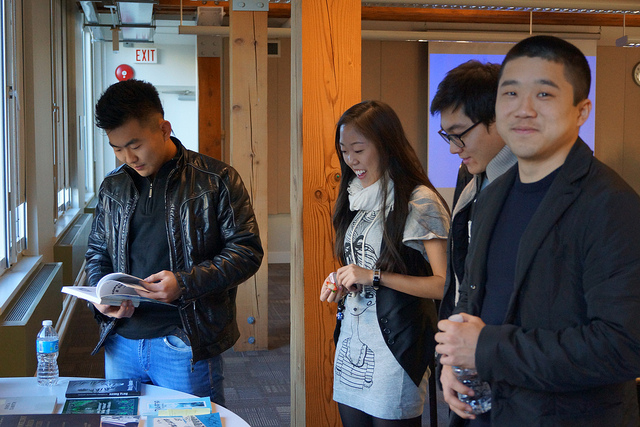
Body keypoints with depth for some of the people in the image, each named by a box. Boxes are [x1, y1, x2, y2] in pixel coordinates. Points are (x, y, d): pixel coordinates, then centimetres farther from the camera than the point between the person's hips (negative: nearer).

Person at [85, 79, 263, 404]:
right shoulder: (112, 187, 10)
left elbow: (246, 250, -8)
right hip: (121, 341, 5)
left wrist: (185, 283, -20)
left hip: (185, 343, -4)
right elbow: (97, 252, 19)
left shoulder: (216, 180, -6)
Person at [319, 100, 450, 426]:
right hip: (350, 340, 7)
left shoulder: (420, 201, -11)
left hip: (394, 344, -7)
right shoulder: (356, 198, 12)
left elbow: (443, 284, -15)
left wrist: (374, 276, -17)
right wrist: (341, 283, 4)